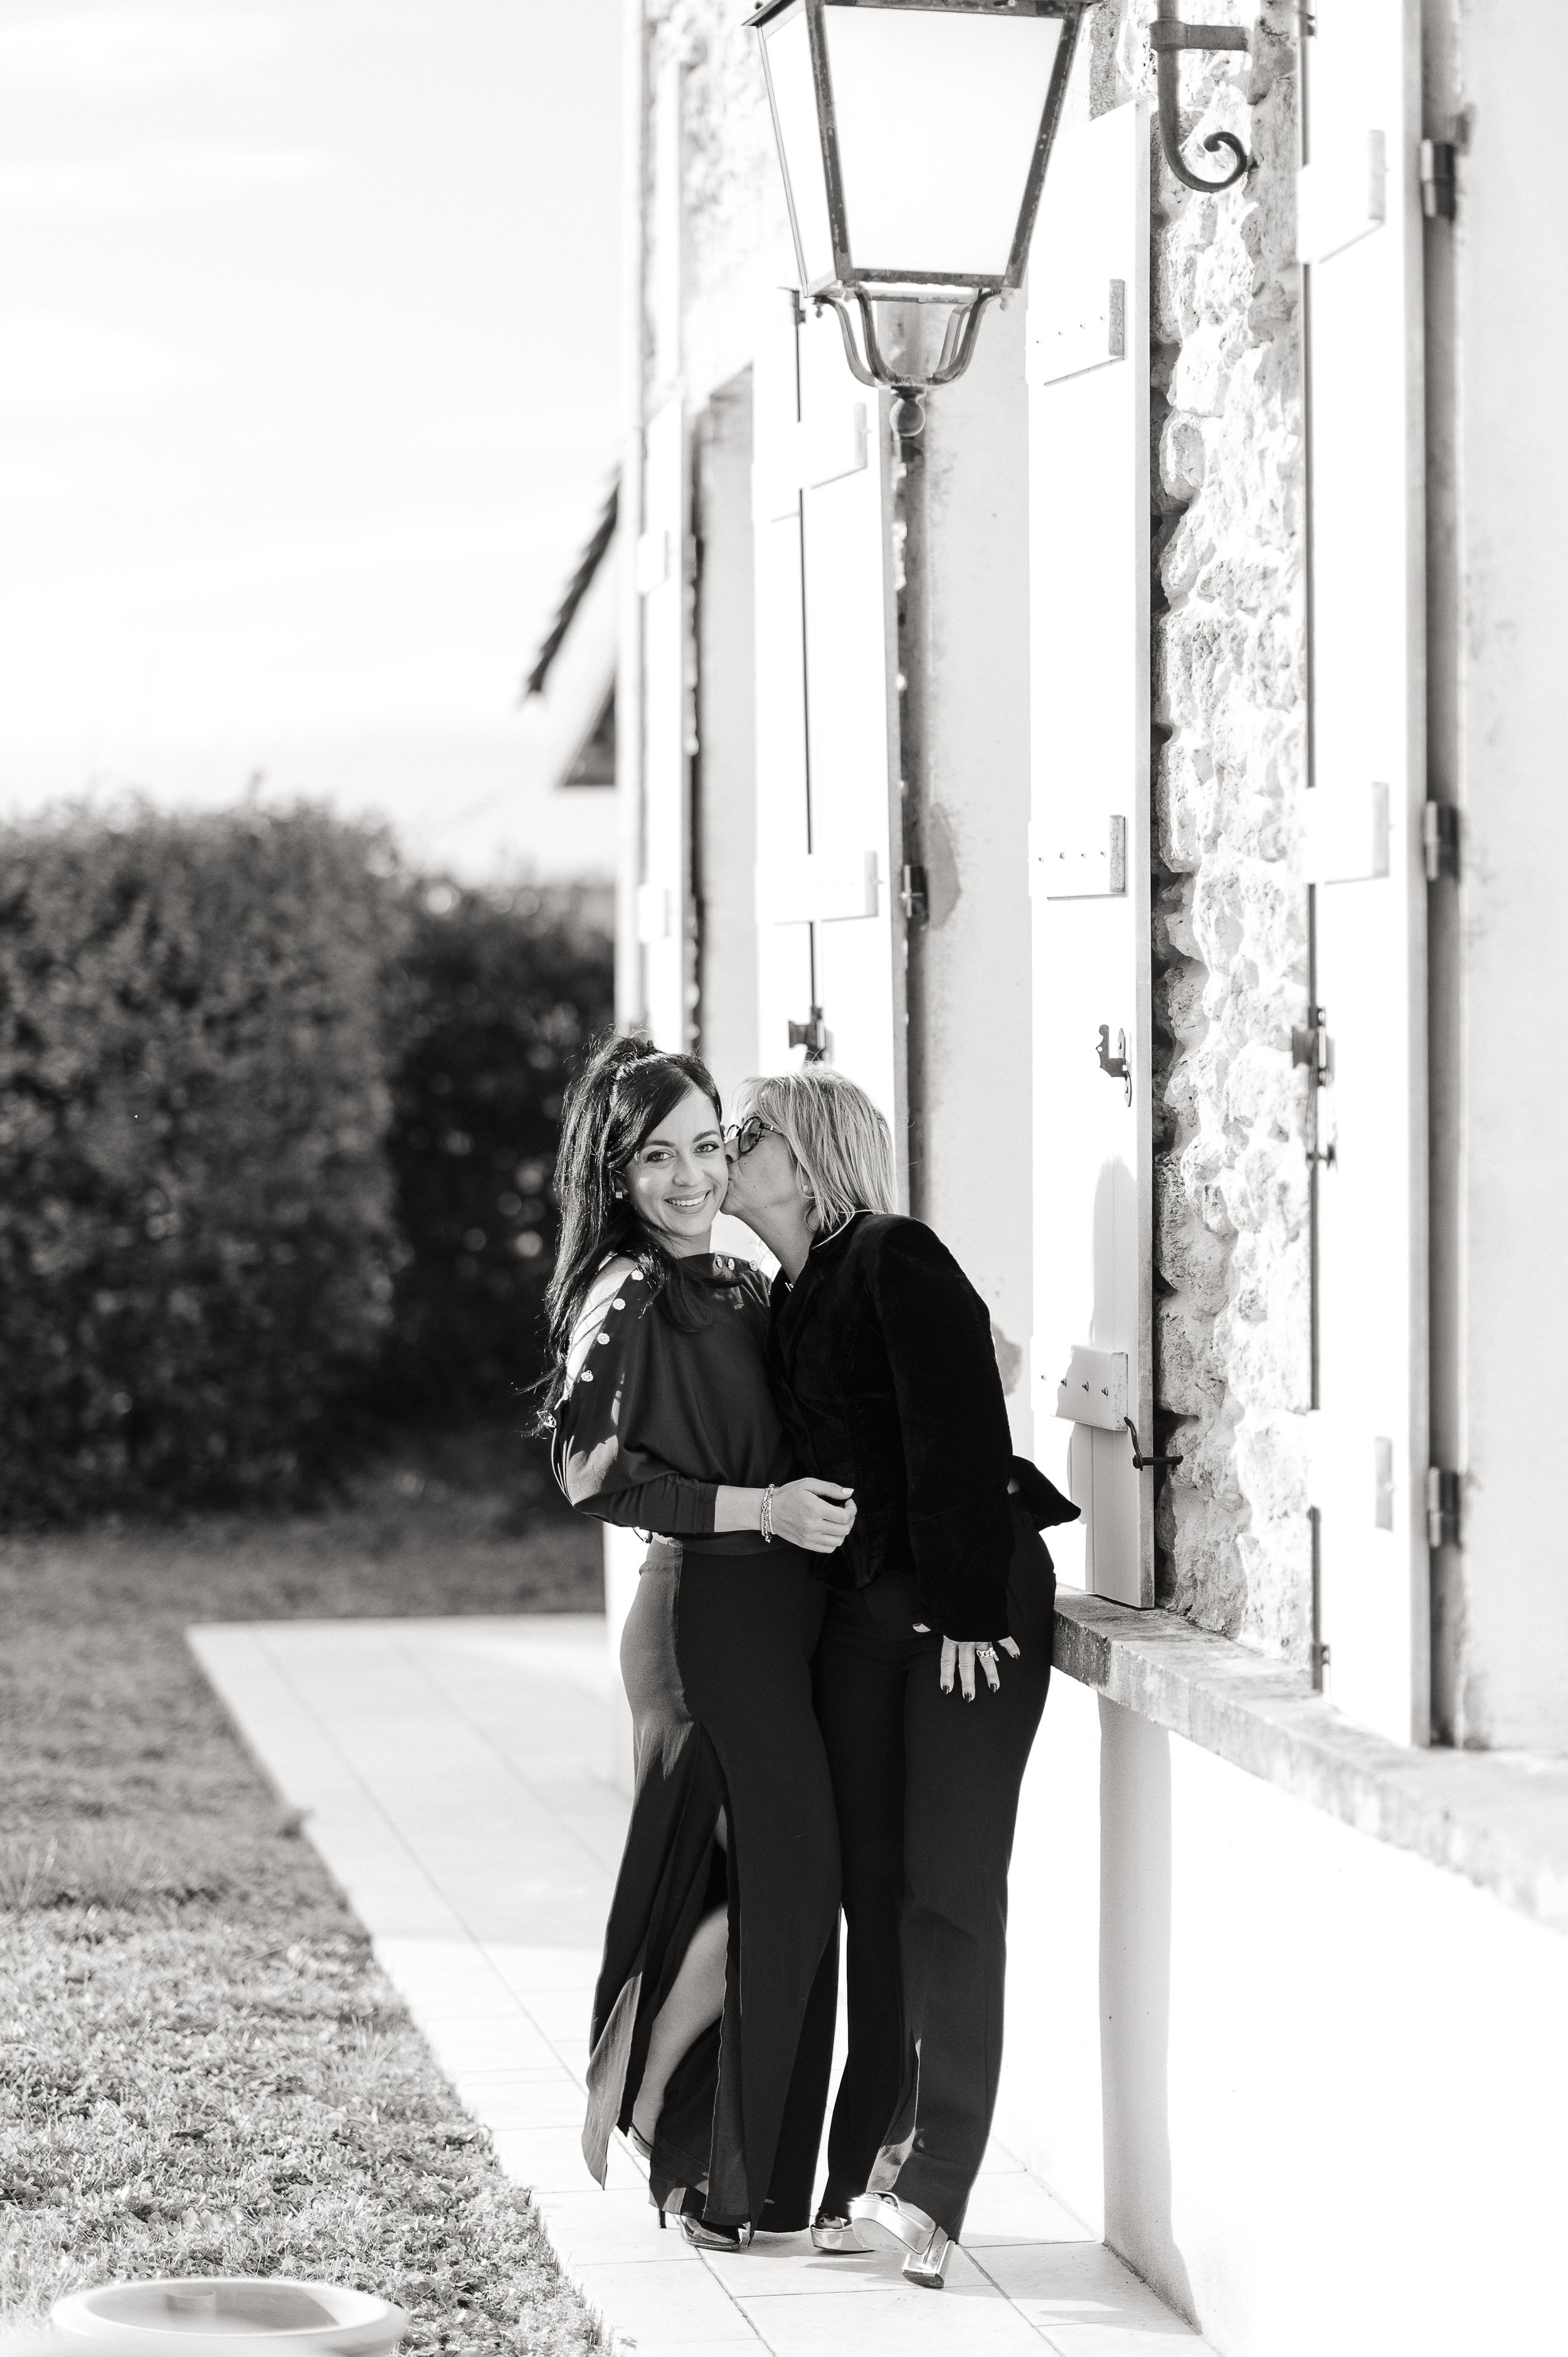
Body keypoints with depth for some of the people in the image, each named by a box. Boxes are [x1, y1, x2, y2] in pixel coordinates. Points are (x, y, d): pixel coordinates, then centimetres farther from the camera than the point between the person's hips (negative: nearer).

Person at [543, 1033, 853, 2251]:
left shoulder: (742, 1285, 15)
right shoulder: (626, 1299, -10)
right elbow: (598, 1474, -18)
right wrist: (762, 1508, -19)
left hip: (781, 1608, 8)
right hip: (705, 1611, -8)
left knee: (779, 1883, 9)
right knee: (779, 1876, -11)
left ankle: (735, 2177, 17)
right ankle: (625, 2096, 4)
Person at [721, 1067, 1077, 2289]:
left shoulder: (895, 1259, -11)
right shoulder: (786, 1301, 14)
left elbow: (956, 1434, -17)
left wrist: (965, 1611, -20)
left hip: (972, 1605, -8)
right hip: (861, 1611, 8)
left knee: (948, 1885, -8)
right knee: (872, 1885, 7)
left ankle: (934, 2183, -9)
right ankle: (864, 2173, 13)